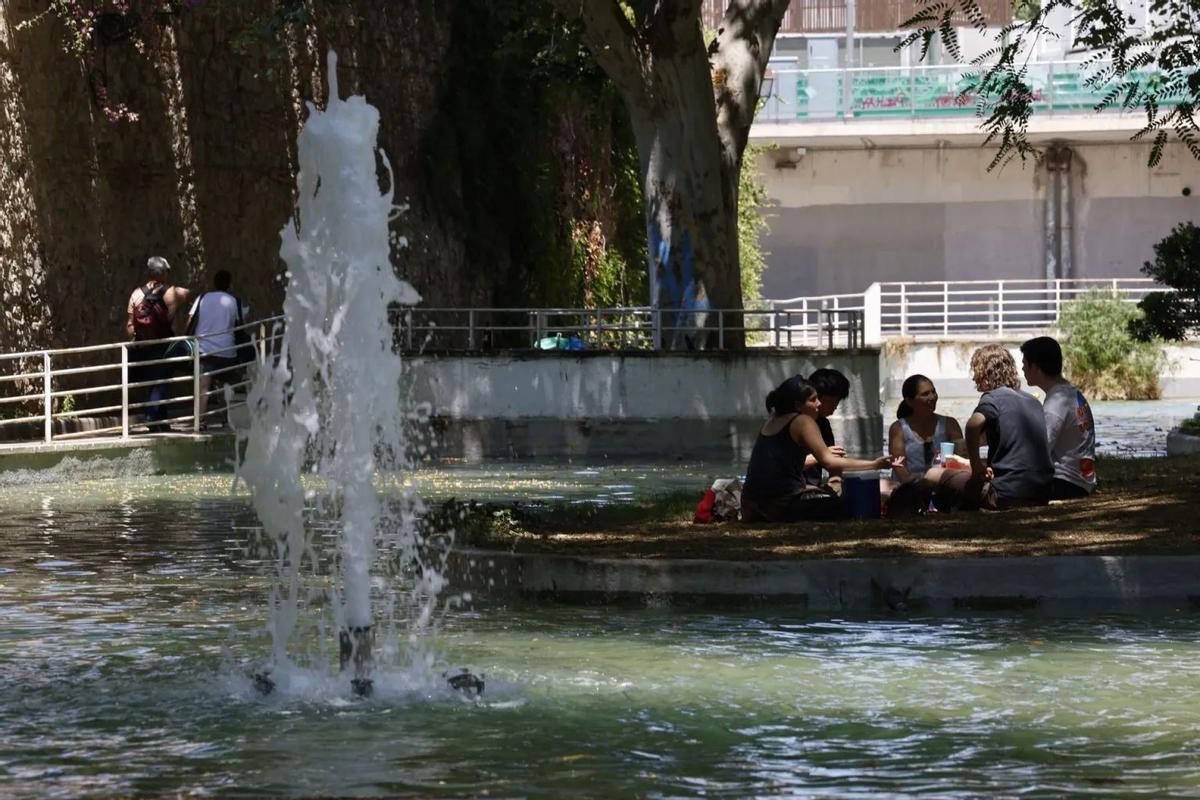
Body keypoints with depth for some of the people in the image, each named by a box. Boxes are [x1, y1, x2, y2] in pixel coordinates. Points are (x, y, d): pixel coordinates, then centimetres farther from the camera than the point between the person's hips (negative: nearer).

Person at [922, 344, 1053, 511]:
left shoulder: (993, 397, -5)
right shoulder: (1034, 401, 18)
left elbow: (973, 425, -28)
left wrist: (976, 466, -14)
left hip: (1008, 496, -8)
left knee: (932, 476, 5)